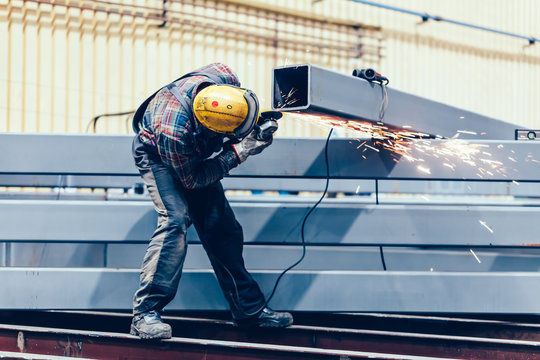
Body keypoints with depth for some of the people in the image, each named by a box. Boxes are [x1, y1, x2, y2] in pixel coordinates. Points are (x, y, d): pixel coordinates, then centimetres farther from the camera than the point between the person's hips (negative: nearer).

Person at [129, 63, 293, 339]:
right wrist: (238, 152, -32)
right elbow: (193, 180, -26)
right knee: (175, 219, -27)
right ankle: (145, 313, -21)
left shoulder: (223, 78, -31)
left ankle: (249, 309, 13)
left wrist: (257, 123, -17)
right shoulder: (174, 131, -44)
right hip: (158, 157, -6)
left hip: (194, 153, 6)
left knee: (222, 227, 3)